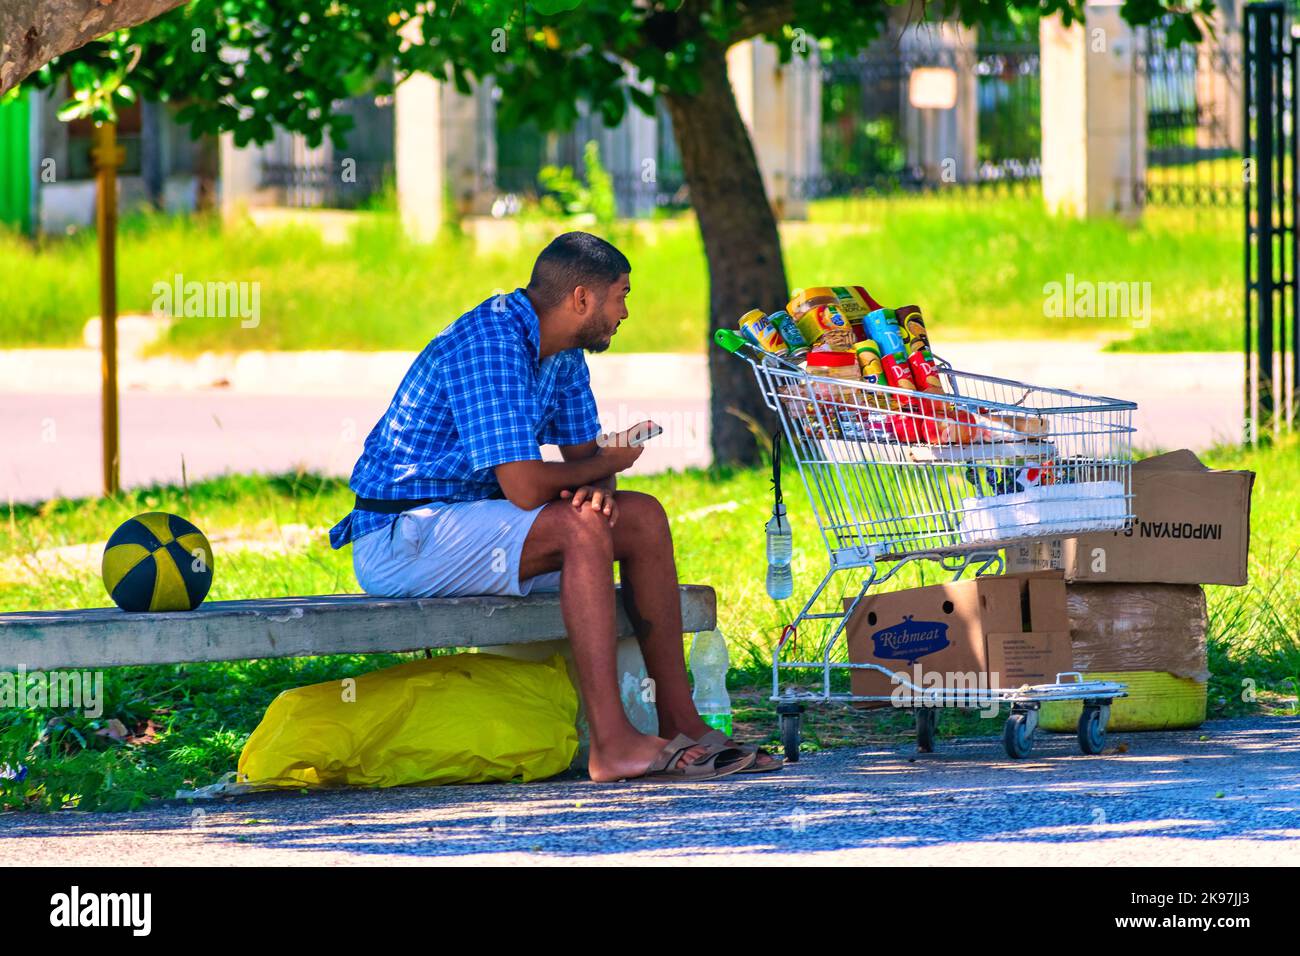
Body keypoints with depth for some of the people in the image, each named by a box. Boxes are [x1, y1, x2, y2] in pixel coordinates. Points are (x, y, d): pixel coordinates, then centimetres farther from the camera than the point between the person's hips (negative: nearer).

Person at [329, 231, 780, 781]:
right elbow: (524, 488, -29)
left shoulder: (562, 353, 8)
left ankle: (680, 725, -1)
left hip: (469, 519, 10)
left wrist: (594, 484, -11)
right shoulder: (490, 345, -24)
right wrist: (605, 464, -10)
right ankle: (611, 744, -33)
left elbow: (583, 453, 15)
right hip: (399, 540, -10)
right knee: (582, 529, -29)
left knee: (643, 517, 0)